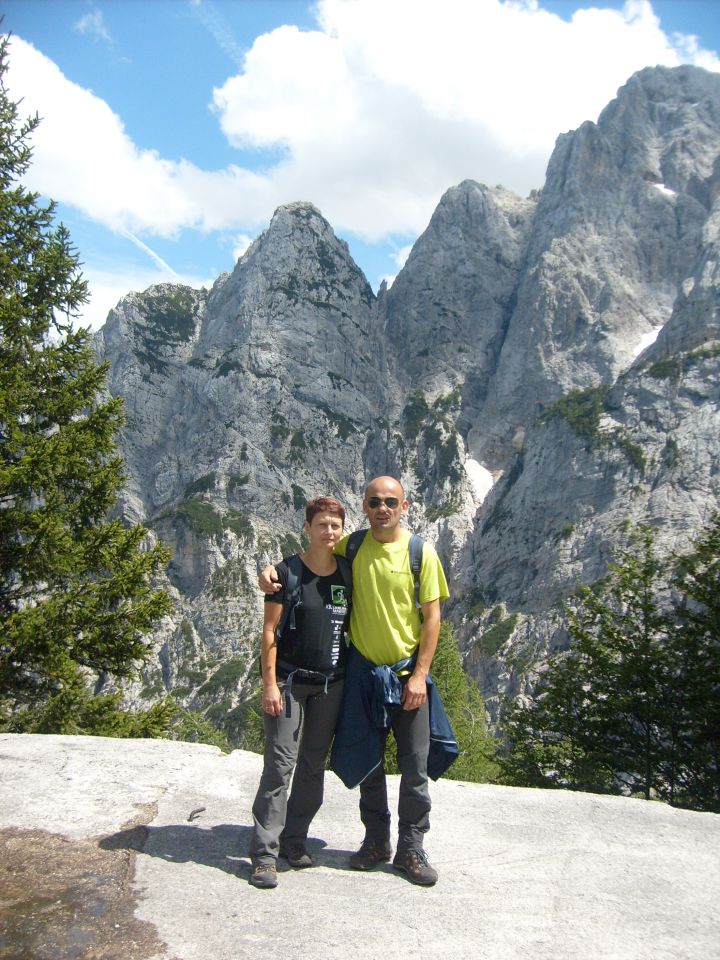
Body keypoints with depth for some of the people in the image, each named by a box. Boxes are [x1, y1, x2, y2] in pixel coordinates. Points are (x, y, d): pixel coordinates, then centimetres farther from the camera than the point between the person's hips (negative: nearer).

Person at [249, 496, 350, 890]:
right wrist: (269, 684, -12)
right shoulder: (288, 572, -7)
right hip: (289, 680, -4)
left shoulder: (347, 575, 5)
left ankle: (294, 841, 26)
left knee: (314, 765, 12)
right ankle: (265, 854, 3)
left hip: (331, 684, 5)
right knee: (280, 764, -5)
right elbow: (270, 630, -7)